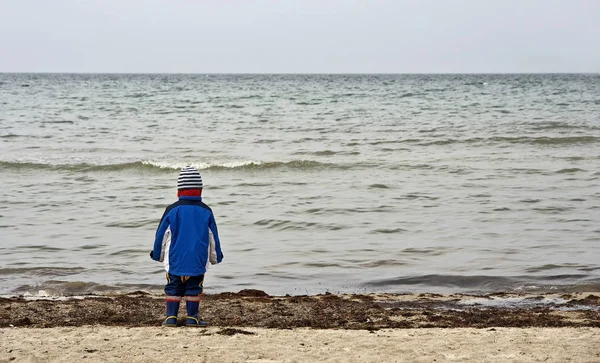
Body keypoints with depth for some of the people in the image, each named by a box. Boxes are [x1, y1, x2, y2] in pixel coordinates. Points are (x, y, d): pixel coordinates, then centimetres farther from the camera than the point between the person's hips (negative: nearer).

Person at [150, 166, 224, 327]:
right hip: (198, 261, 0)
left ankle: (171, 317, 6)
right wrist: (216, 257, 21)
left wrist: (157, 254, 18)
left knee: (173, 289, 9)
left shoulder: (172, 210, -3)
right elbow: (213, 237, 8)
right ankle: (192, 318, 7)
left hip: (175, 261, 0)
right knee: (194, 289, 7)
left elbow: (162, 234, 4)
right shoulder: (206, 211, 0)